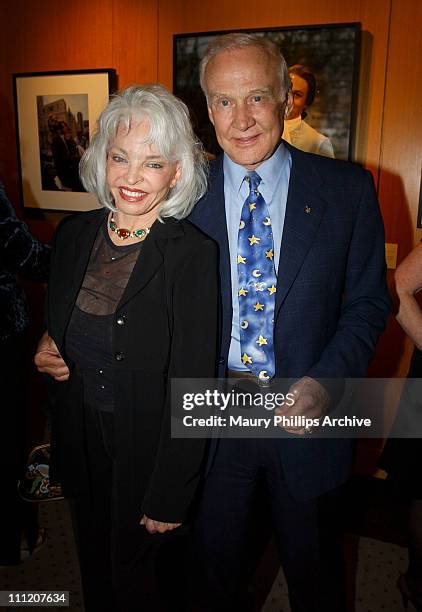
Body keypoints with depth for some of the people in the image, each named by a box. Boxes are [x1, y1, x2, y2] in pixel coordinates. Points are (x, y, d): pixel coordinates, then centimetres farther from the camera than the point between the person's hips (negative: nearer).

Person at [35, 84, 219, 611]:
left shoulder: (193, 255, -21)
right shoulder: (74, 235, -4)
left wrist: (169, 498, -15)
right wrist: (47, 352, -2)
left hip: (147, 450, -5)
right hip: (79, 443, 5)